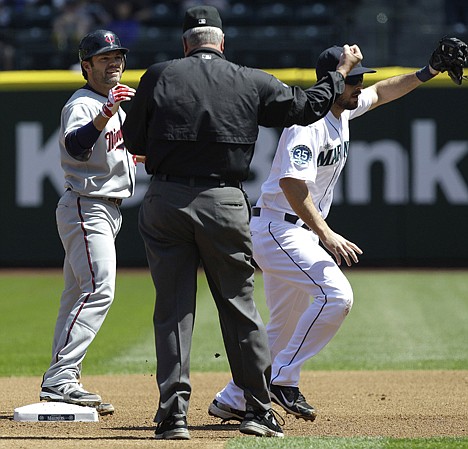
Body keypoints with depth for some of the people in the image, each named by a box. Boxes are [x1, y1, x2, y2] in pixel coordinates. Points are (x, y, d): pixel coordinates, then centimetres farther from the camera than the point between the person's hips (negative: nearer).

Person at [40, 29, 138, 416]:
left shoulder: (112, 102, 16)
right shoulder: (81, 105, -15)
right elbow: (75, 145, -36)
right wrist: (108, 113, -47)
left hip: (106, 210, 10)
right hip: (87, 207, -10)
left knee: (78, 296, 10)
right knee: (99, 291, -20)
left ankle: (63, 384, 14)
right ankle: (59, 380, -24)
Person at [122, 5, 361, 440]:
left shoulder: (159, 76, 2)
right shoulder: (251, 82, 3)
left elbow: (134, 141, 5)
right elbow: (307, 106, 12)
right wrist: (342, 70, 27)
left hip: (165, 202, 0)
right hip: (224, 204, 0)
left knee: (172, 308, 5)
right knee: (239, 306, 10)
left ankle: (173, 413, -1)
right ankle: (259, 410, 13)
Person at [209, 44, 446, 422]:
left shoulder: (342, 110, 9)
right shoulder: (308, 122, -20)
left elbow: (380, 93, 28)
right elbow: (291, 182, -31)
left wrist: (425, 74, 16)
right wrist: (326, 234, -34)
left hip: (299, 234, 10)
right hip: (278, 229, -10)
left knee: (285, 327, 13)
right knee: (336, 294, -23)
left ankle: (231, 401, 21)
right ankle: (283, 379, -16)